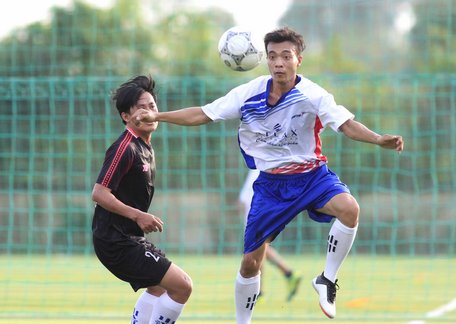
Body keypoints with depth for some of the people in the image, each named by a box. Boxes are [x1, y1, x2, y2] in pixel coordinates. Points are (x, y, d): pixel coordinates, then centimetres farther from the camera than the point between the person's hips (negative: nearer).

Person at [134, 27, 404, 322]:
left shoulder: (312, 95, -15)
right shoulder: (249, 94, -8)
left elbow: (347, 125, -24)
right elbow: (202, 115, -1)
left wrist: (379, 139, -42)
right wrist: (157, 116, -7)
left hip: (312, 176, -2)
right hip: (270, 184, 2)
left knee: (349, 208, -33)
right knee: (251, 261, 2)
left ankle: (327, 280, -15)